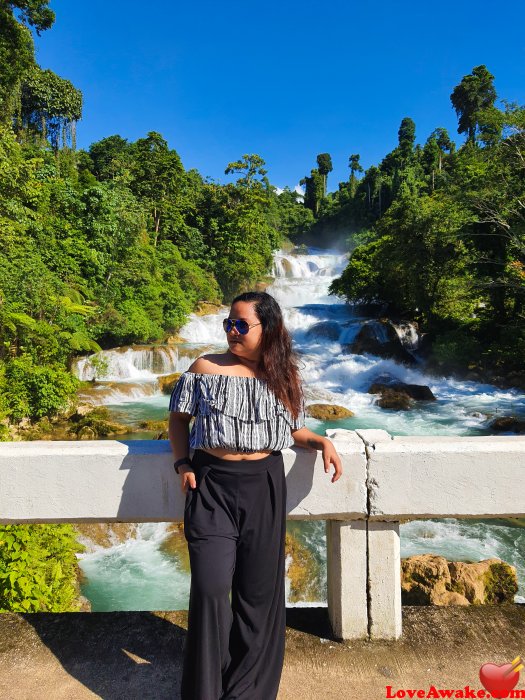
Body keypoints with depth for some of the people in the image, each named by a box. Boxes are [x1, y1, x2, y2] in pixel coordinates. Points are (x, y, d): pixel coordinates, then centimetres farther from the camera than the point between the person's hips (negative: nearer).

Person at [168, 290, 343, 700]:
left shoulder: (283, 376, 5)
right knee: (210, 588, -2)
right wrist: (182, 464, -6)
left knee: (259, 589, 11)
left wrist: (323, 443, -5)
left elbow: (294, 429, 14)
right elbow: (179, 418, 7)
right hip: (211, 484, -1)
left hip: (264, 485, 2)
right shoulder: (206, 368, 1)